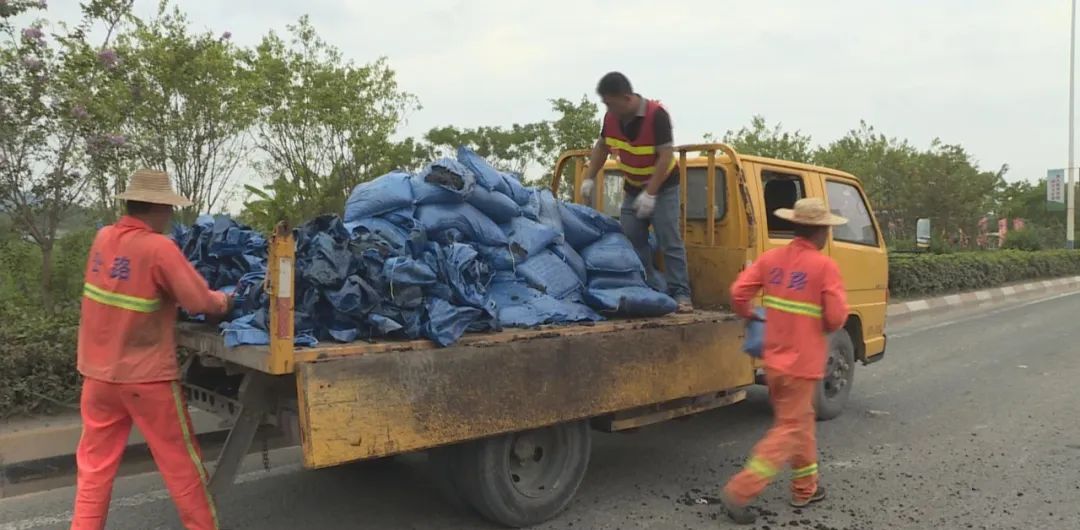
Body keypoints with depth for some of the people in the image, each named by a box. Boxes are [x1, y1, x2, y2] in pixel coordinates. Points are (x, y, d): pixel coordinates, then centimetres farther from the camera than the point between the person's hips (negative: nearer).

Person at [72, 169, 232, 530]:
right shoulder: (158, 248, -19)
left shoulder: (103, 239, 1)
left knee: (95, 463, 16)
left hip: (99, 372, 6)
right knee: (180, 461, 8)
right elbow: (200, 302, -18)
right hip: (145, 376, -6)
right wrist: (224, 301, 1)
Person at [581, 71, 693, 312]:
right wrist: (590, 177, 3)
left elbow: (666, 156, -27)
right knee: (632, 241, 3)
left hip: (662, 187, -6)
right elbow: (602, 146, 10)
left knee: (670, 242, -10)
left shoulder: (656, 115, -26)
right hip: (632, 189, 6)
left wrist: (650, 193, -30)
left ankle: (680, 293, -6)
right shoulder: (611, 118, -7)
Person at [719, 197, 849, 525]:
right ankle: (739, 492, -4)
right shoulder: (825, 266, -13)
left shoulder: (771, 258, 2)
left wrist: (749, 315, 16)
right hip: (802, 363, -6)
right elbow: (836, 318, -15)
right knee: (788, 430, 1)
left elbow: (738, 293, -3)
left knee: (802, 422, 22)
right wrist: (822, 326, 7)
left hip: (774, 360, 7)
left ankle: (805, 488, 33)